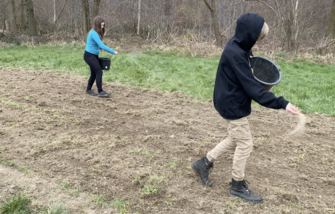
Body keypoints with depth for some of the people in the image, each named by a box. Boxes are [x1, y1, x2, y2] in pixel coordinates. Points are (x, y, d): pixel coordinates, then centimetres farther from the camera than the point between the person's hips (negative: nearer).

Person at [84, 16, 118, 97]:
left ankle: (88, 90, 25)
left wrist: (100, 48, 0)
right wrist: (113, 52, -26)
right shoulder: (94, 33, -23)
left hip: (94, 55, 9)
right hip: (89, 56, -9)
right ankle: (100, 92, -10)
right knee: (99, 71, -13)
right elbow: (102, 45, -29)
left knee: (94, 73, 12)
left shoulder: (96, 32, 5)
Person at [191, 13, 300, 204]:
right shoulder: (236, 55, -28)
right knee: (245, 144, 4)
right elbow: (252, 88, -29)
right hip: (234, 105, -10)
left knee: (235, 140, 21)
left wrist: (252, 71, 1)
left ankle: (204, 164, 32)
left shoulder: (238, 47, 3)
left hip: (233, 102, 10)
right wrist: (281, 103, -31)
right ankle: (238, 186, 20)